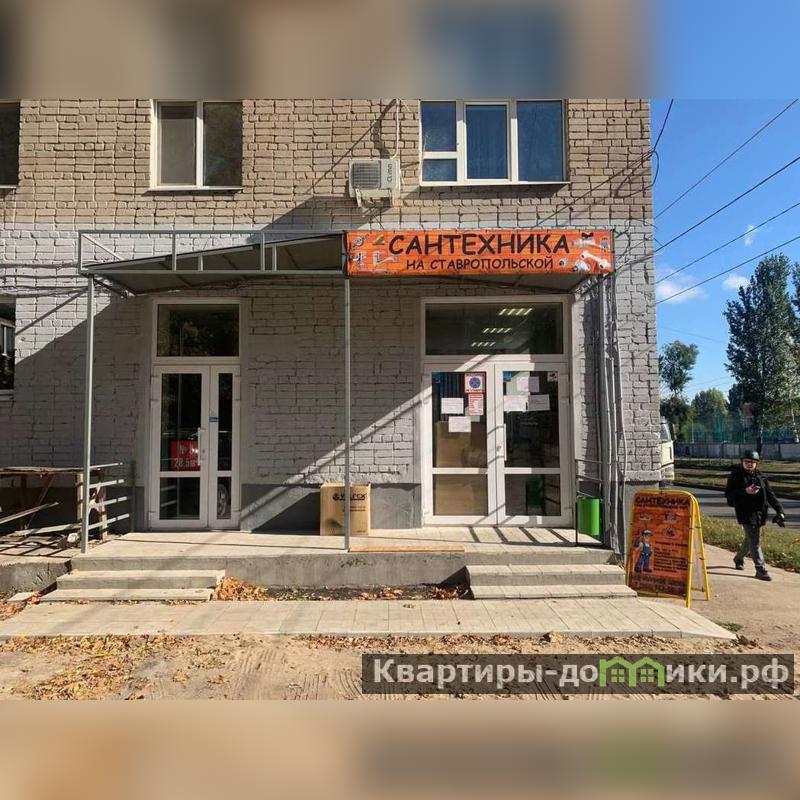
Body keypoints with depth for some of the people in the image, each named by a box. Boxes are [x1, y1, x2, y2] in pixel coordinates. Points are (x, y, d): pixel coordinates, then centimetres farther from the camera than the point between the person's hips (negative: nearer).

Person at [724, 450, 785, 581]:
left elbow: (770, 495, 6)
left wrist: (780, 511, -3)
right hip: (745, 512, -5)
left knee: (750, 538, 17)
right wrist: (745, 491, -22)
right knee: (754, 540, -10)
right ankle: (760, 570, -8)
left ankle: (738, 558, 40)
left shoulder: (761, 477, 7)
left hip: (759, 512, 5)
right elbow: (728, 494, -8)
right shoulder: (735, 475, -5)